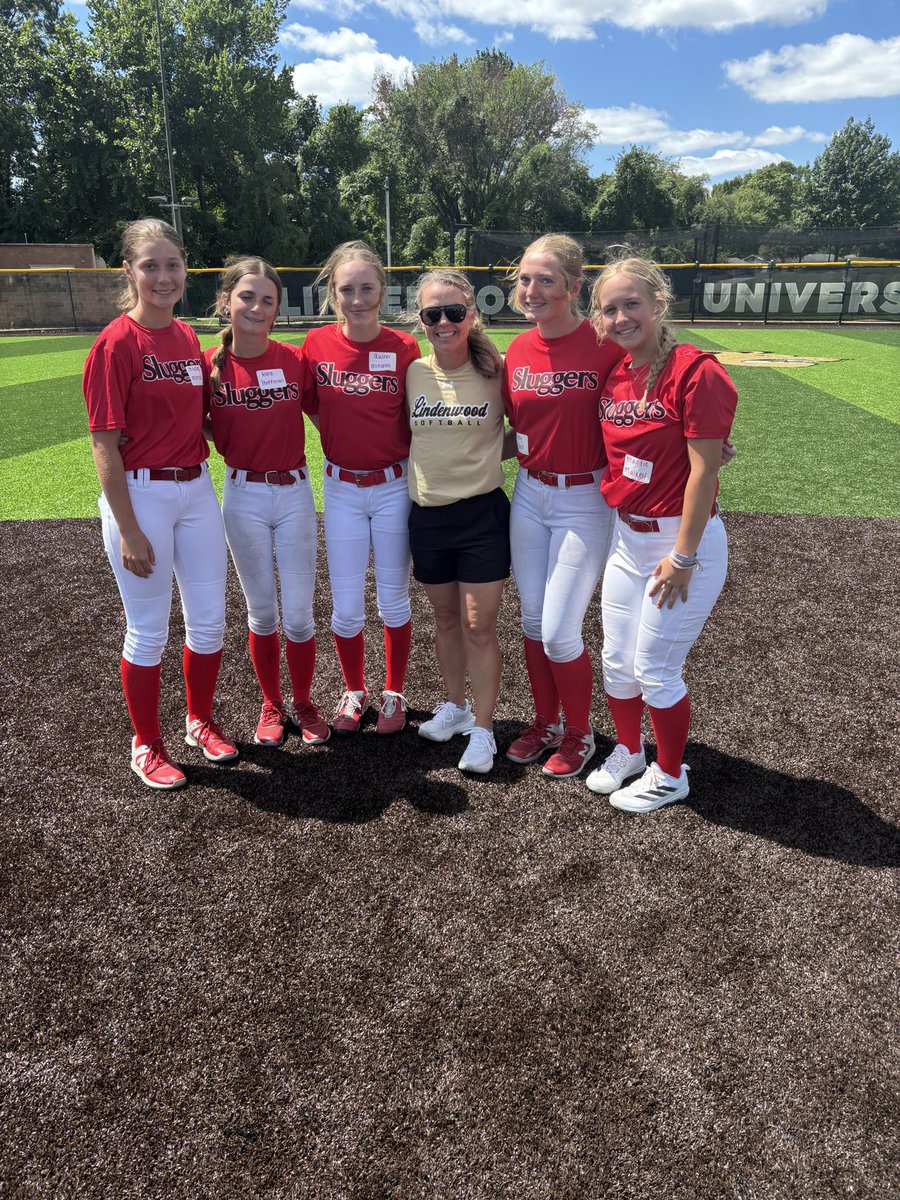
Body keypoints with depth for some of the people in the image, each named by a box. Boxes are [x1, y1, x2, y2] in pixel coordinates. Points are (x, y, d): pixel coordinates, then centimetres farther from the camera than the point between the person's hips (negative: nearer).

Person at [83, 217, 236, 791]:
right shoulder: (116, 343, -12)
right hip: (140, 495, -6)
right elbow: (105, 445, -14)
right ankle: (147, 746, 25)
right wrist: (129, 531, -16)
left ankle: (201, 722, 35)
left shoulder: (189, 338, 7)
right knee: (149, 631, 5)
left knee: (210, 619, 12)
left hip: (197, 488, 6)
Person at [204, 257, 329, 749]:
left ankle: (303, 704, 25)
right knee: (262, 612, 12)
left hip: (295, 492, 0)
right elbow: (207, 431, 5)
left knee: (299, 613, 4)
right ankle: (271, 705, 30)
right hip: (244, 496, 0)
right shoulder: (210, 365, -6)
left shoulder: (295, 360, -6)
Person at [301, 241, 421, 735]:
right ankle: (354, 691, 30)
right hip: (341, 488, 1)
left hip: (394, 486, -1)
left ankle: (394, 693, 30)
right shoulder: (317, 344, -5)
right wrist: (344, 437, 2)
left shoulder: (404, 348, -8)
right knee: (346, 607, 5)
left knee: (394, 599, 10)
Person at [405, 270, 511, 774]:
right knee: (446, 619, 17)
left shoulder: (496, 371, -6)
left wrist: (484, 456, -9)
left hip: (482, 511, -3)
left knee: (479, 627, 0)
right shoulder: (412, 373, 1)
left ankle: (483, 728, 14)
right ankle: (455, 705, 35)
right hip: (427, 513, 3)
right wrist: (438, 458, 1)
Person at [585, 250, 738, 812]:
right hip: (627, 537, 7)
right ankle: (628, 752, 40)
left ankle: (670, 776, 27)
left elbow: (704, 470, -18)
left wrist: (682, 557, -18)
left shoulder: (696, 372, -17)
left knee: (655, 667, 2)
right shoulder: (612, 375, 5)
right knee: (617, 659, 15)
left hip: (684, 540, -7)